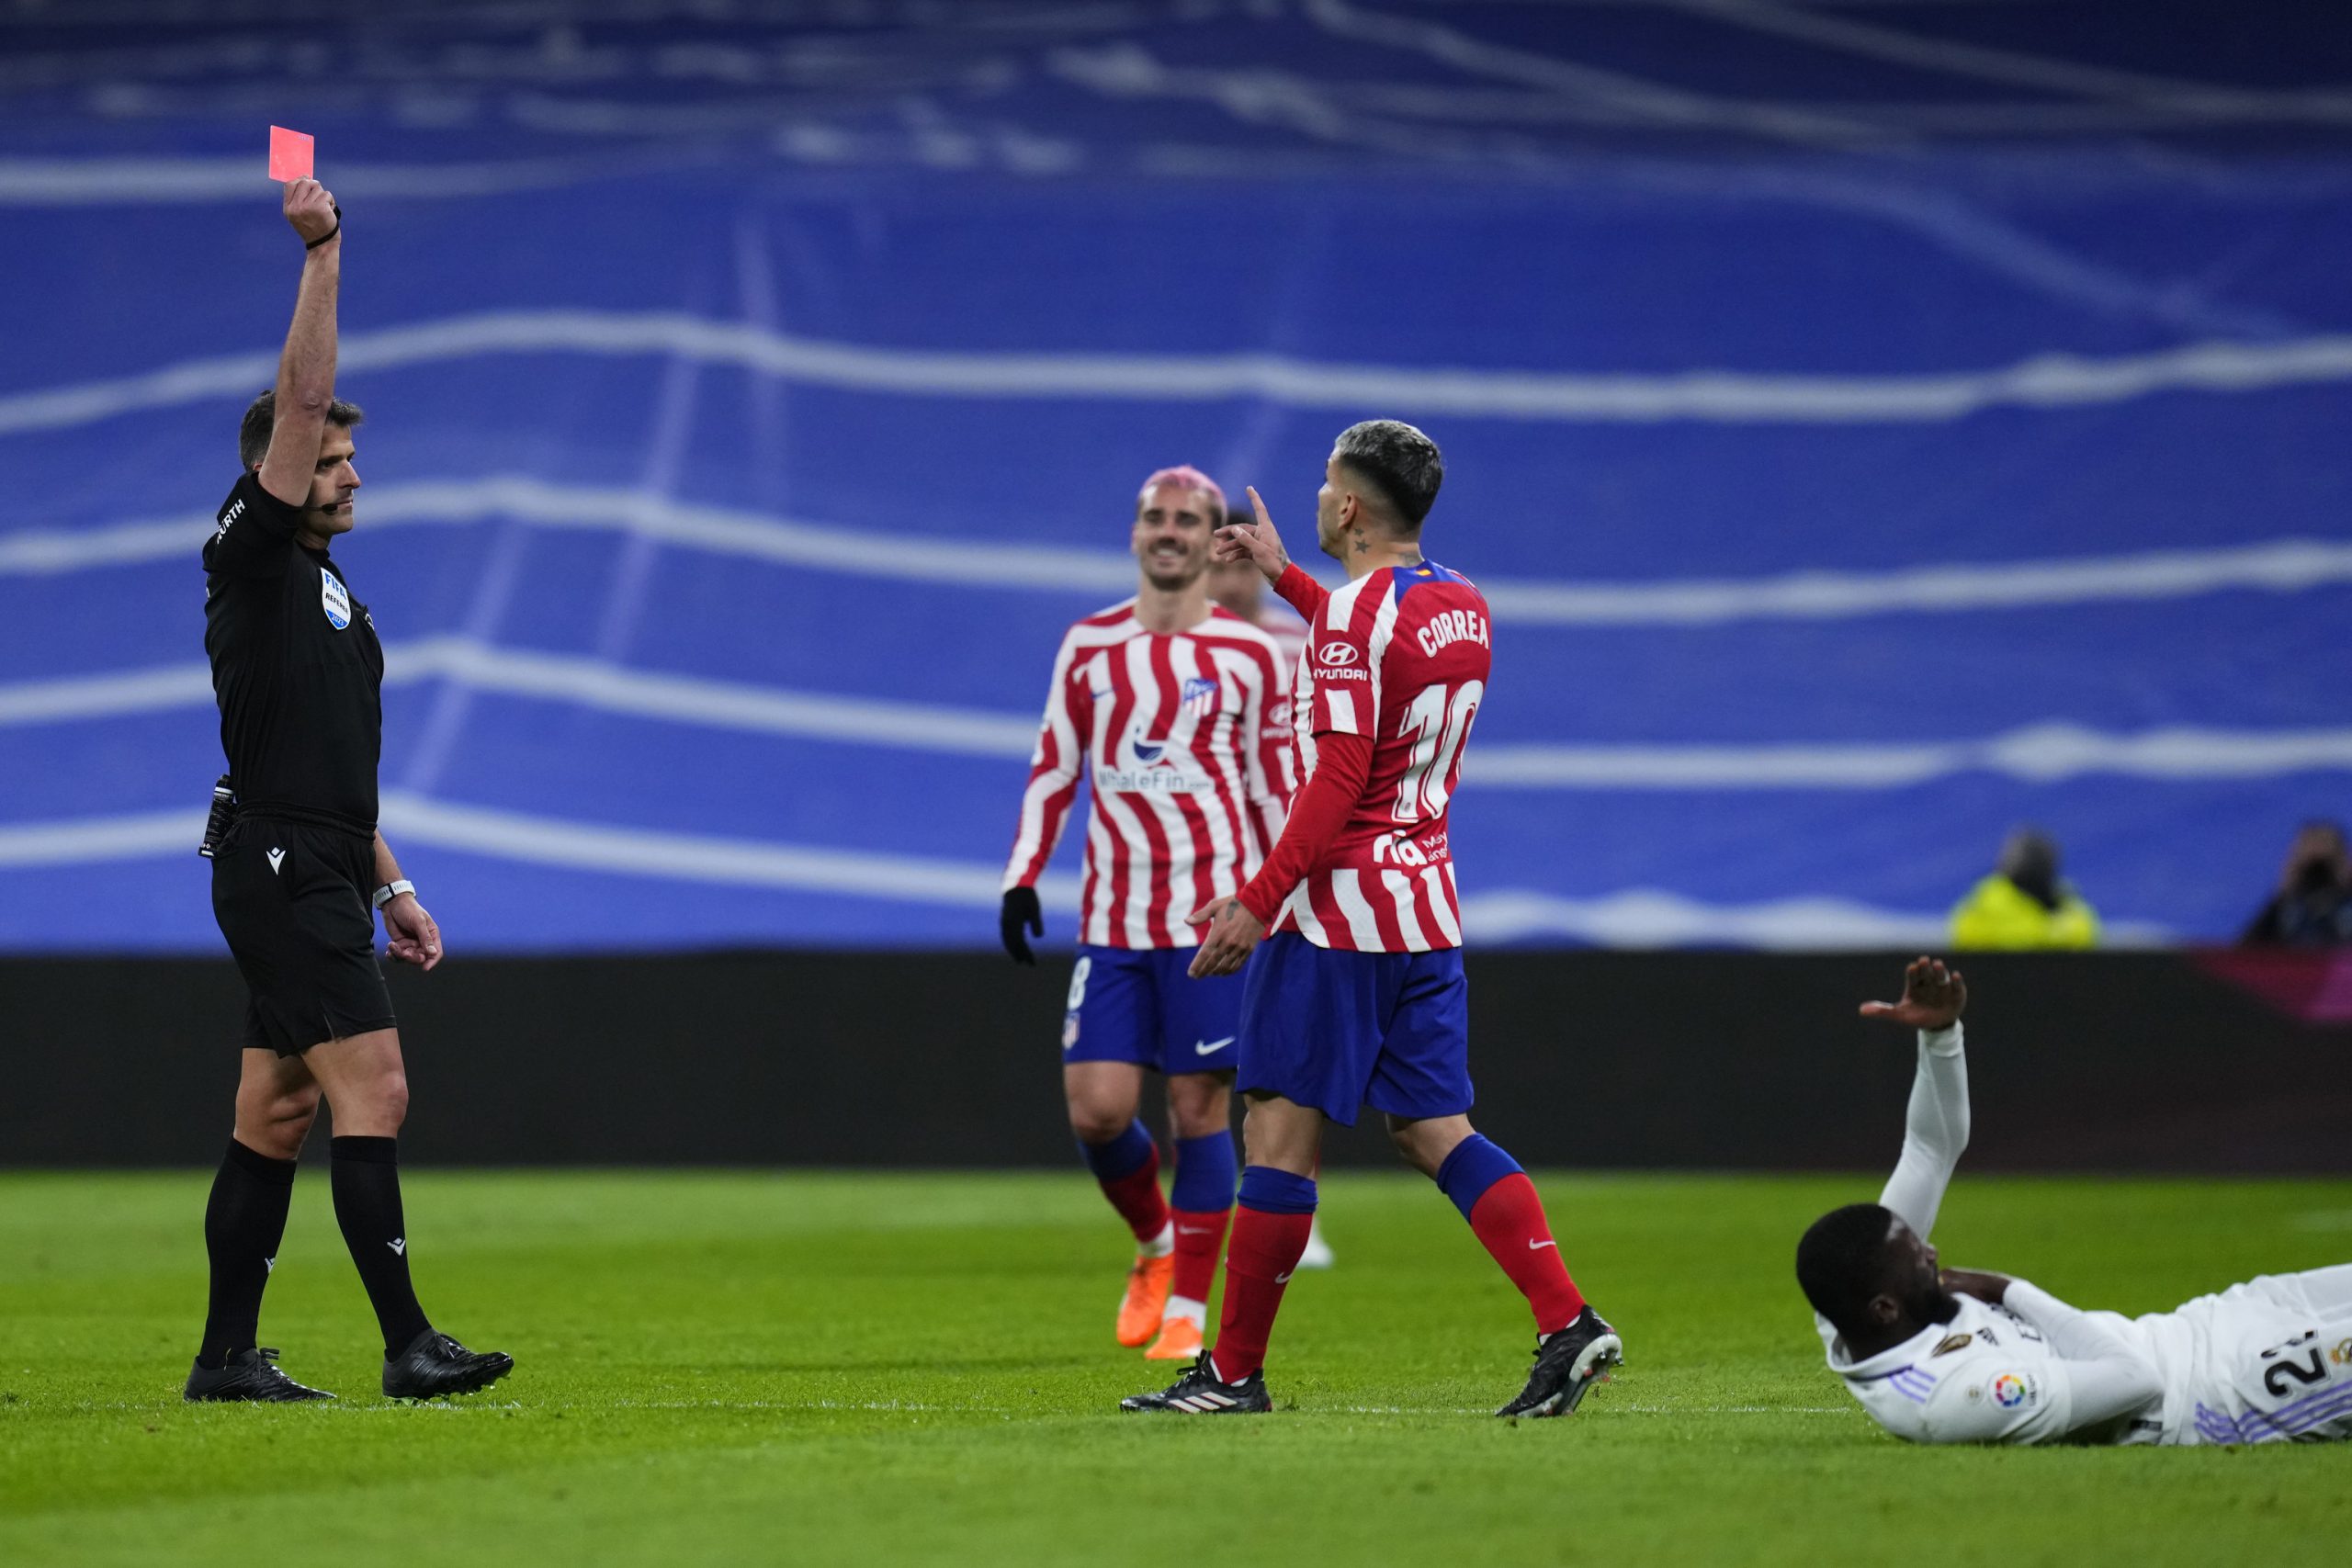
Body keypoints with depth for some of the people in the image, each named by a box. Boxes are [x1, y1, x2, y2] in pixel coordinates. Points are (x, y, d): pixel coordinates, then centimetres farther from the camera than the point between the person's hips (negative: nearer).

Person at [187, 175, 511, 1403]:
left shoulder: (328, 589, 22)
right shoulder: (250, 558, -5)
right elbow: (300, 399, -16)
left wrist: (391, 887, 23)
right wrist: (323, 257, -17)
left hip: (319, 877, 9)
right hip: (279, 874, -9)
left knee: (274, 1119, 8)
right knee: (374, 1090, -15)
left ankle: (227, 1357, 10)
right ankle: (408, 1346, -17)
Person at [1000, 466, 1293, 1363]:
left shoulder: (1248, 654, 1)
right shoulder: (1089, 645, 9)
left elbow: (1274, 789, 6)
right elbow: (1053, 769, 14)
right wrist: (1022, 877, 5)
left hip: (1213, 909, -2)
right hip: (1112, 914, 3)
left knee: (1199, 1106, -3)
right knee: (1095, 1109, -5)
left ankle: (1188, 1309, 6)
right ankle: (1157, 1246, 23)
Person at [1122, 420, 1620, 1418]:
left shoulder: (1357, 614, -15)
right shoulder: (1459, 605, 12)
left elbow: (1338, 783, -20)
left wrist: (1257, 903, -17)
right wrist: (1281, 575, 45)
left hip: (1339, 914, -8)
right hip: (1428, 908, 8)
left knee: (1281, 1134, -2)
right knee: (1434, 1132, 8)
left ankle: (1233, 1372, 2)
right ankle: (1568, 1322, -6)